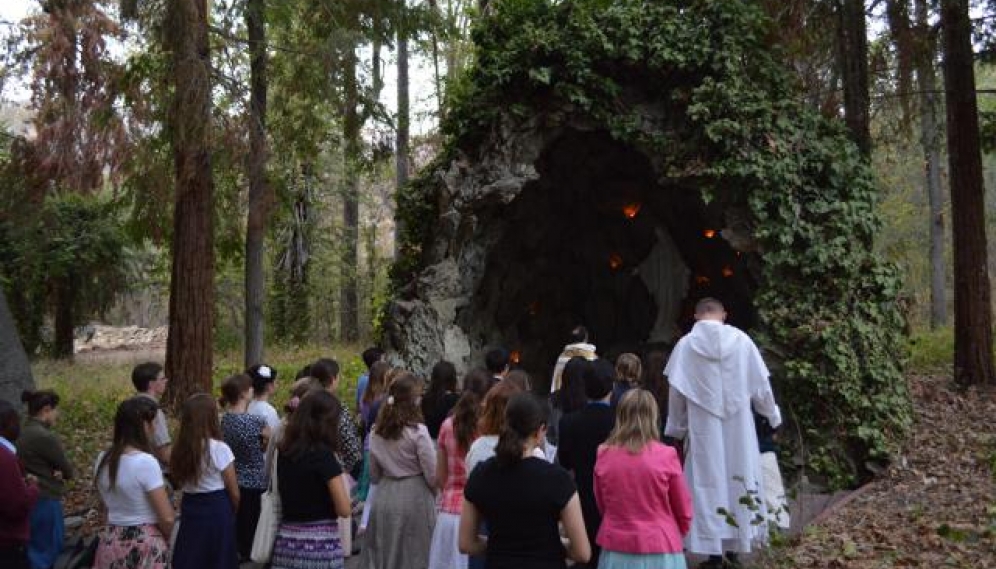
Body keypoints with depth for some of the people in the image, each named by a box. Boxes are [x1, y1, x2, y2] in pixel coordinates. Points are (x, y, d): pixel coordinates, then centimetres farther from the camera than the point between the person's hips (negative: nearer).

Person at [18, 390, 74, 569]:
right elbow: (69, 471, -13)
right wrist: (63, 473, 8)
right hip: (46, 501, -9)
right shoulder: (45, 437, -21)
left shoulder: (21, 434, 7)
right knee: (50, 551, 1)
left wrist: (56, 472, -5)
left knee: (34, 551, 16)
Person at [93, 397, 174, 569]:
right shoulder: (146, 462, -20)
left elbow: (105, 504, 14)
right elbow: (167, 518, -17)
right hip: (145, 545, -6)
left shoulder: (103, 460, 1)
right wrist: (164, 540, 2)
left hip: (111, 542, 6)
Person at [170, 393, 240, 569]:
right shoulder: (219, 449, -14)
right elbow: (234, 492, -7)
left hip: (189, 509, 5)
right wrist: (234, 512, 11)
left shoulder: (181, 448, -1)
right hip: (217, 511, -5)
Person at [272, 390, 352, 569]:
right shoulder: (323, 454, -14)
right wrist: (341, 479, 3)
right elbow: (344, 509, -12)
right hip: (320, 545, -6)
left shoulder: (283, 450, 6)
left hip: (286, 543, 6)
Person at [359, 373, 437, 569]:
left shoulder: (377, 432, 2)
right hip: (414, 500, -5)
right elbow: (432, 475, -11)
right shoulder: (418, 432, -14)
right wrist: (433, 495, 8)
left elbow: (373, 475, 9)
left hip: (384, 499, 5)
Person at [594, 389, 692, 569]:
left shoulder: (603, 455, -5)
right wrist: (678, 533, 21)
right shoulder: (666, 456, -12)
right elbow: (684, 511, 1)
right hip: (659, 551, -2)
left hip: (616, 550, 3)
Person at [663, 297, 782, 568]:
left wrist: (675, 429, 10)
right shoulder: (741, 340, -3)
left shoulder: (686, 344, -5)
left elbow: (676, 393, -2)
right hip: (738, 426, 2)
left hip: (704, 427, -2)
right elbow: (761, 384, 3)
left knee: (709, 484, 4)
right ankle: (735, 547, 20)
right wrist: (773, 416, 19)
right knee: (738, 480, 13)